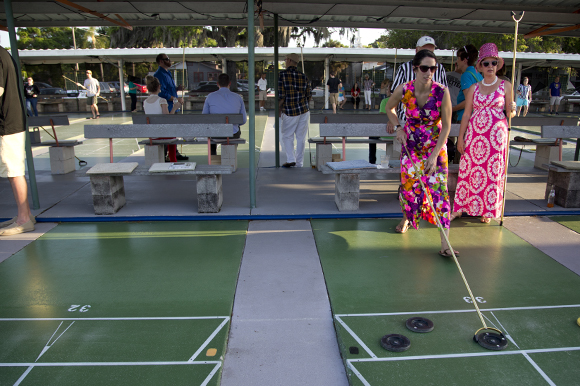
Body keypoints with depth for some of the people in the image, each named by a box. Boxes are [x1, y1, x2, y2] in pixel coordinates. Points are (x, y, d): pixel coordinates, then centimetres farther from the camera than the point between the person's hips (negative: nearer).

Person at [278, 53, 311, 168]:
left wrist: (279, 110, 0)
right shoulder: (303, 76, 3)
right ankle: (299, 163, 15)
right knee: (301, 138, 10)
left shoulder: (282, 75, -9)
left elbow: (281, 96, -13)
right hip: (304, 111, 4)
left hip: (289, 112, -4)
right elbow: (309, 96, 6)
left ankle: (290, 159, -1)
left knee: (287, 136, 12)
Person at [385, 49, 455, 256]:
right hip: (410, 145, 2)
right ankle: (406, 218, 42)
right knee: (409, 183, 9)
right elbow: (389, 108, 7)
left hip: (436, 146, -2)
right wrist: (398, 127, -8)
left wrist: (434, 155, -19)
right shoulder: (404, 90, -15)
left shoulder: (442, 92, -20)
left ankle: (444, 243, -10)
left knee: (439, 189, -10)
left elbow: (446, 126, -14)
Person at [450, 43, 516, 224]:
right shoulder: (474, 88, 9)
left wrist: (512, 109, -16)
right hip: (474, 133, 1)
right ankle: (460, 207, 11)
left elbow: (510, 112, 8)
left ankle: (488, 211, 12)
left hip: (496, 134, -1)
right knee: (468, 170, 1)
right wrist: (460, 137, 4)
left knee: (493, 171, 0)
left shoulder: (505, 85, 5)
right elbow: (466, 114, 9)